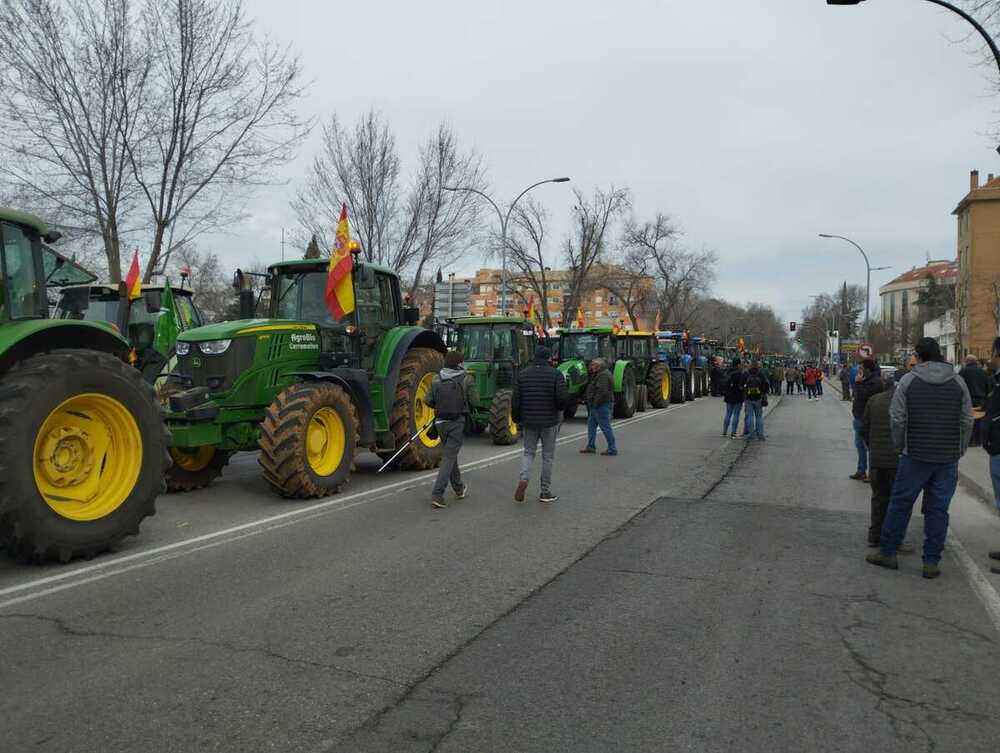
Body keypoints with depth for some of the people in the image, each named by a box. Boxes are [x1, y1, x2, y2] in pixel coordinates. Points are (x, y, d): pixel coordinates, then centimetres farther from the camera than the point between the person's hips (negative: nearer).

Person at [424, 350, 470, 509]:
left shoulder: (436, 380, 1)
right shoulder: (465, 379, -9)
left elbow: (428, 401, -1)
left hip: (441, 422, 5)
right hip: (457, 422, -5)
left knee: (450, 454, 21)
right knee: (449, 457, -4)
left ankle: (459, 488, 35)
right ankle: (437, 494, -12)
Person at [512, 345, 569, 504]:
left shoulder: (523, 374, 1)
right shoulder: (556, 374, -9)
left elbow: (515, 400, -1)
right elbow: (563, 398, -17)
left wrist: (517, 419, 10)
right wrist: (559, 408, 4)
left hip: (528, 421, 3)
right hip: (549, 422, -2)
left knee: (528, 452, 17)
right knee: (548, 456, 9)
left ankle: (523, 479, -9)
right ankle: (545, 492, 15)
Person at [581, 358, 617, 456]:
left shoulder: (603, 375, -18)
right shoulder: (599, 374, 16)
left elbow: (602, 391, -26)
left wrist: (595, 403, -22)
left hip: (601, 405, -11)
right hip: (596, 406, 11)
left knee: (605, 427, -5)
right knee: (591, 425, 16)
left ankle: (612, 449, 1)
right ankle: (591, 447, 23)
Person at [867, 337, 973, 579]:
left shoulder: (908, 380, -5)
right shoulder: (958, 382, 3)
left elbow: (897, 418, -5)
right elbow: (967, 421, 5)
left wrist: (899, 446, 8)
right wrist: (960, 450, 15)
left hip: (915, 456, -2)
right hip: (948, 459, 2)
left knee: (900, 504, 9)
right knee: (938, 509, 8)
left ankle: (887, 552, 17)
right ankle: (932, 562, 13)